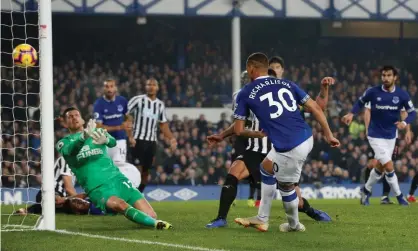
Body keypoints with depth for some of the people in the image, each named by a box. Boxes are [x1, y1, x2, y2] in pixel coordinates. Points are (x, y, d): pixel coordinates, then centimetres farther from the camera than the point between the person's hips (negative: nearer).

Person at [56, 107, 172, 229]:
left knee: (151, 215, -9)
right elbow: (71, 151, -14)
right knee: (121, 205, -37)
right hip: (97, 188, -3)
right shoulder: (64, 142, 13)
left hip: (117, 179, 3)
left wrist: (105, 140, -31)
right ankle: (155, 224, -43)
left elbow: (113, 143, -4)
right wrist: (85, 135, -35)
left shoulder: (97, 132, 19)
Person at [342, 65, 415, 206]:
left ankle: (366, 191, 37)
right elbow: (361, 102, 7)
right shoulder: (373, 92, -12)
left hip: (391, 136, 4)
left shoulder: (402, 95, -8)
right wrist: (351, 114, -8)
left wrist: (405, 122, -24)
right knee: (389, 166, -13)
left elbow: (412, 112, -4)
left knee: (380, 167, 14)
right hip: (376, 136, -4)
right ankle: (399, 196, 4)